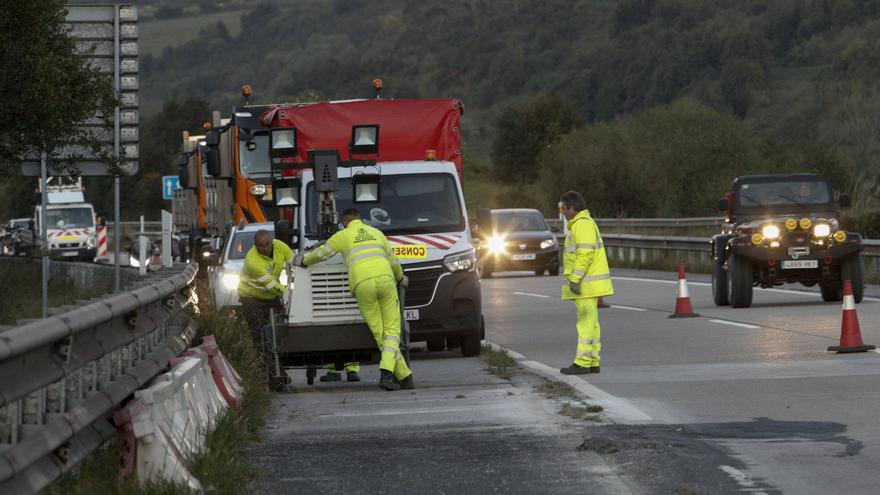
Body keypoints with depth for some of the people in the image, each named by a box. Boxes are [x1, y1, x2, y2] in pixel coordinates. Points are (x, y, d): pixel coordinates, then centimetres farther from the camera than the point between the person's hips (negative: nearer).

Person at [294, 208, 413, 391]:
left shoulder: (344, 235, 17)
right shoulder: (376, 233, 27)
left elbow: (321, 253, 23)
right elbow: (393, 260, 34)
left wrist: (303, 261, 44)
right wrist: (400, 278, 54)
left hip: (362, 284, -2)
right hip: (385, 279, 2)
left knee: (380, 334, 7)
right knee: (392, 330, 5)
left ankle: (404, 377, 5)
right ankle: (386, 372, -17)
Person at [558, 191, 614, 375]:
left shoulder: (583, 224, -15)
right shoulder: (583, 223, 19)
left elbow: (585, 254, -24)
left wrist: (574, 279, -24)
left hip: (587, 283, -11)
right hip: (588, 284, 11)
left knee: (586, 322, -10)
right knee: (590, 323, 10)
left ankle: (582, 363, -11)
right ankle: (592, 362, 11)